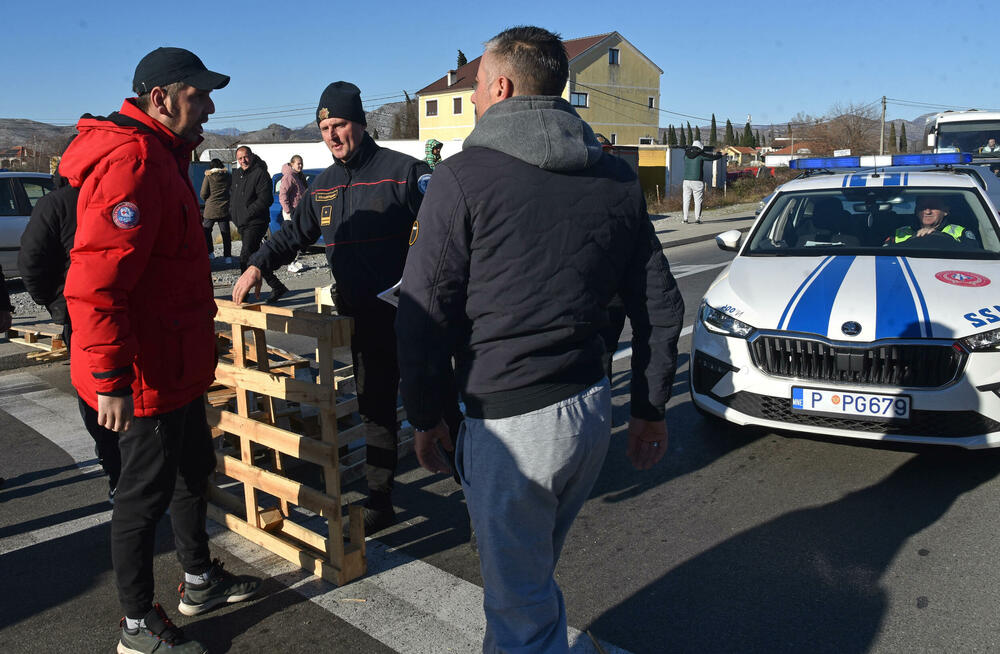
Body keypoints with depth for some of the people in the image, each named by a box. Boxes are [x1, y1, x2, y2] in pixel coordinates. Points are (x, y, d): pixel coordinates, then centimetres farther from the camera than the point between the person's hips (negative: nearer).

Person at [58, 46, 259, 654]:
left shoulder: (160, 156, 13)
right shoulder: (131, 162, -22)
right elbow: (94, 284, -29)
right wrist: (109, 379, -27)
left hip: (174, 365, 11)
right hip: (144, 375, -11)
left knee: (193, 468, 22)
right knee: (147, 491, 4)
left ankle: (201, 580, 42)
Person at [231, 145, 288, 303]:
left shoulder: (261, 173, -9)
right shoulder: (236, 174, 17)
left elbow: (265, 200, -17)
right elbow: (232, 195, 29)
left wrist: (247, 213, -16)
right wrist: (233, 213, 12)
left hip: (256, 223, -9)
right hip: (241, 224, 9)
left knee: (246, 256, -15)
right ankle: (277, 286, 20)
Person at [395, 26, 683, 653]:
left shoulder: (465, 177, -10)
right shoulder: (618, 178, 7)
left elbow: (424, 313, -10)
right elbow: (661, 304, 9)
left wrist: (426, 416, 2)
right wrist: (650, 407, 17)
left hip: (512, 422, -6)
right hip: (593, 408, 7)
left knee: (522, 598, 9)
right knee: (533, 571, 26)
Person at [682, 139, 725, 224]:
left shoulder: (686, 154, 9)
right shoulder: (700, 155, -4)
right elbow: (713, 157, 4)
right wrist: (721, 155, 27)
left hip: (686, 181, 4)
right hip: (697, 181, -4)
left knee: (686, 200, 7)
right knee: (698, 201, 2)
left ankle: (685, 218, 3)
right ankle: (697, 218, -1)